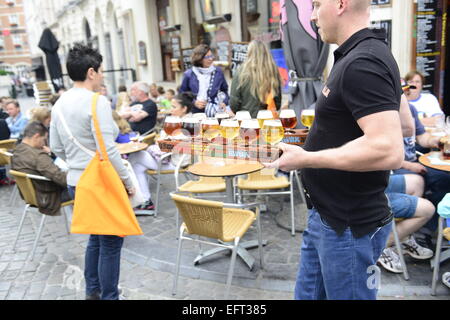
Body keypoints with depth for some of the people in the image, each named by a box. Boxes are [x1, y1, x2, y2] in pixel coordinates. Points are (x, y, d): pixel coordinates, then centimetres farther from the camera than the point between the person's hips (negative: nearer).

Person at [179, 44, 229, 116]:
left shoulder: (218, 72, 5)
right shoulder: (188, 75, 0)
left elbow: (225, 90, 16)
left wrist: (224, 102, -2)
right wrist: (194, 103, -9)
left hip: (214, 112, 1)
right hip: (195, 113, -1)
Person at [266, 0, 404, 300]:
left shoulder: (362, 63, -23)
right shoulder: (361, 55, 9)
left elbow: (388, 150, -33)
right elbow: (401, 122, 19)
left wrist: (305, 159, -23)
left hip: (349, 225, -10)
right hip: (329, 216, 10)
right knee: (308, 293, 22)